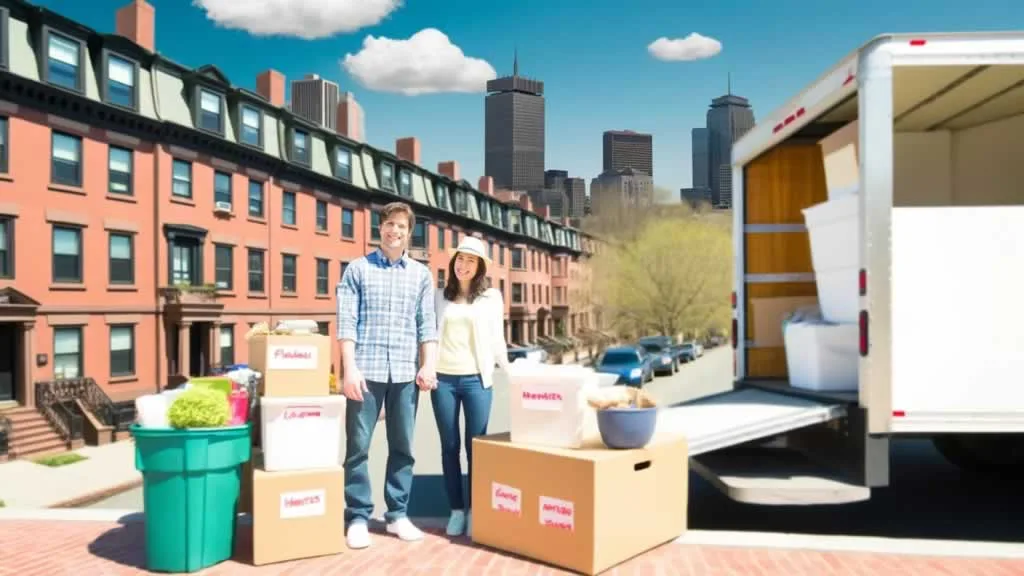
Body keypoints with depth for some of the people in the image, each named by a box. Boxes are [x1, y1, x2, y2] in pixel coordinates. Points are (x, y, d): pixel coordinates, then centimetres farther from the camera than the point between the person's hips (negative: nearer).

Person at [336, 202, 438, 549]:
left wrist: (428, 366, -2)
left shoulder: (421, 274, 12)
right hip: (367, 371, -2)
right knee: (358, 446, 1)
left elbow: (428, 325, 9)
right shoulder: (358, 269, 5)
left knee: (403, 446, 7)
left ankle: (398, 514, 18)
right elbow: (346, 322, -1)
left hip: (406, 372, 3)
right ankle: (357, 518, 11)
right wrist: (350, 368, -10)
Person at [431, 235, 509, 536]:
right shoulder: (440, 296, 11)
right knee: (449, 446, 6)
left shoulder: (492, 296, 7)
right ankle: (456, 509, 14)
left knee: (475, 446, 1)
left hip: (476, 379, -1)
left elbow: (496, 338, 8)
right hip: (443, 378, 2)